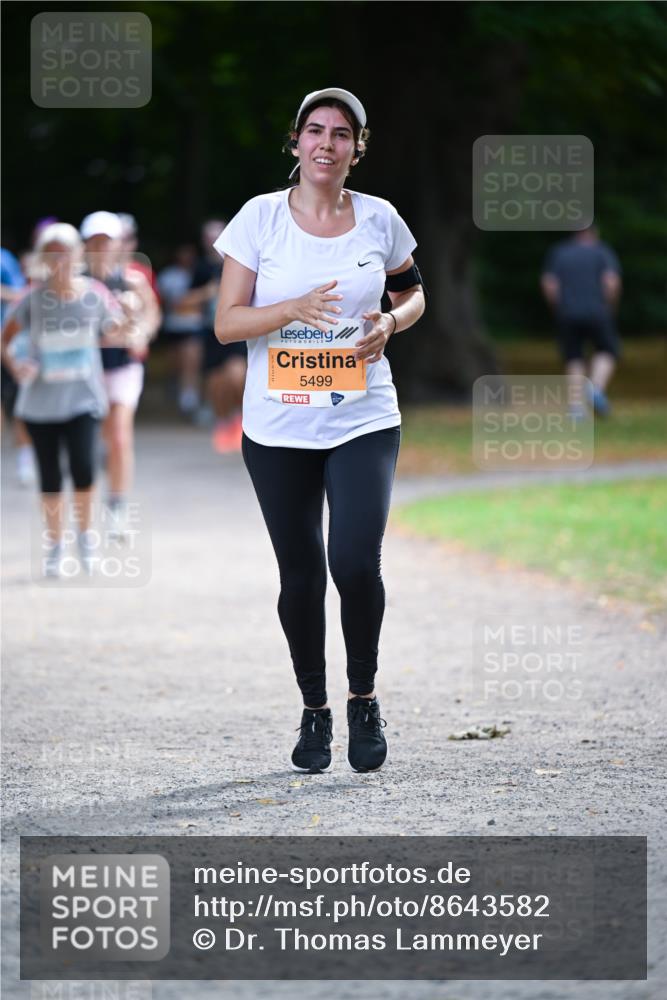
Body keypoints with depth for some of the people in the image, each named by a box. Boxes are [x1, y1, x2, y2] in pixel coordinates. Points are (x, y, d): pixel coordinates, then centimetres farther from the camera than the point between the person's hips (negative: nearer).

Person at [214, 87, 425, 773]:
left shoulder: (378, 219, 2)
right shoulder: (261, 217, -2)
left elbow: (412, 293, 18)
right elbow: (226, 323, -4)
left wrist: (389, 324, -4)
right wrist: (294, 309, -21)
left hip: (363, 421, 0)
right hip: (278, 428, 0)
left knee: (356, 565, -15)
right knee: (300, 574, 6)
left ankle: (363, 697, 8)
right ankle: (314, 710, 24)